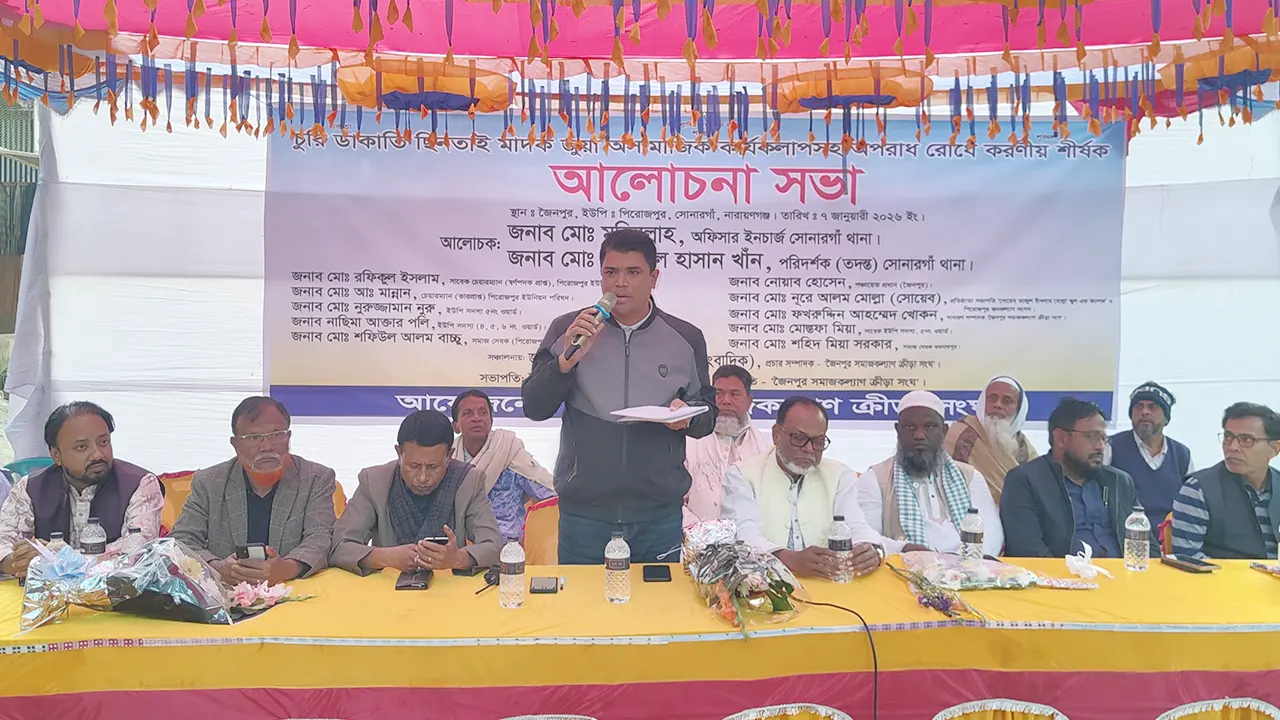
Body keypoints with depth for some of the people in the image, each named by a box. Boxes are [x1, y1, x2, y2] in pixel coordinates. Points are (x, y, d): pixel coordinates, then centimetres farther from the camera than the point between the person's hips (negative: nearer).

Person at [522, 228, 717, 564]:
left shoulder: (686, 339, 3)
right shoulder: (567, 330, 1)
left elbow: (708, 413, 11)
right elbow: (534, 408, 0)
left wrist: (688, 416, -12)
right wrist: (567, 360, -16)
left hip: (660, 516, 1)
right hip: (583, 515, 0)